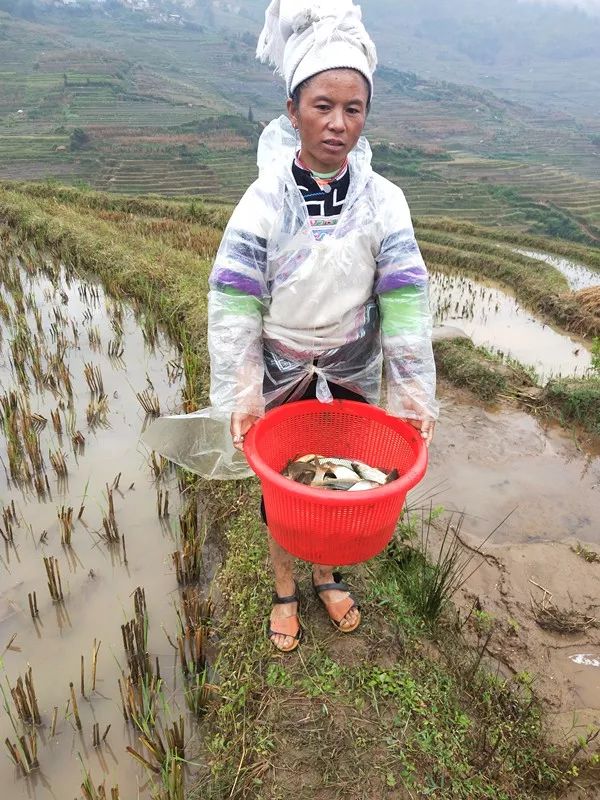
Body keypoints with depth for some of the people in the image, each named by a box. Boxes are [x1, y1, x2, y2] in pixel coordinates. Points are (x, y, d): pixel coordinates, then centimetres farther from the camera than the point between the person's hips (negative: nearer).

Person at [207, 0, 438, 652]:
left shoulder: (383, 201, -10)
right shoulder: (264, 201, -14)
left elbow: (405, 303, -13)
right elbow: (235, 305, -16)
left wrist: (413, 390, -18)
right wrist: (242, 392, -22)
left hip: (354, 376, 2)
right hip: (281, 377, -1)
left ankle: (326, 574, 45)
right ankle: (285, 590, 39)